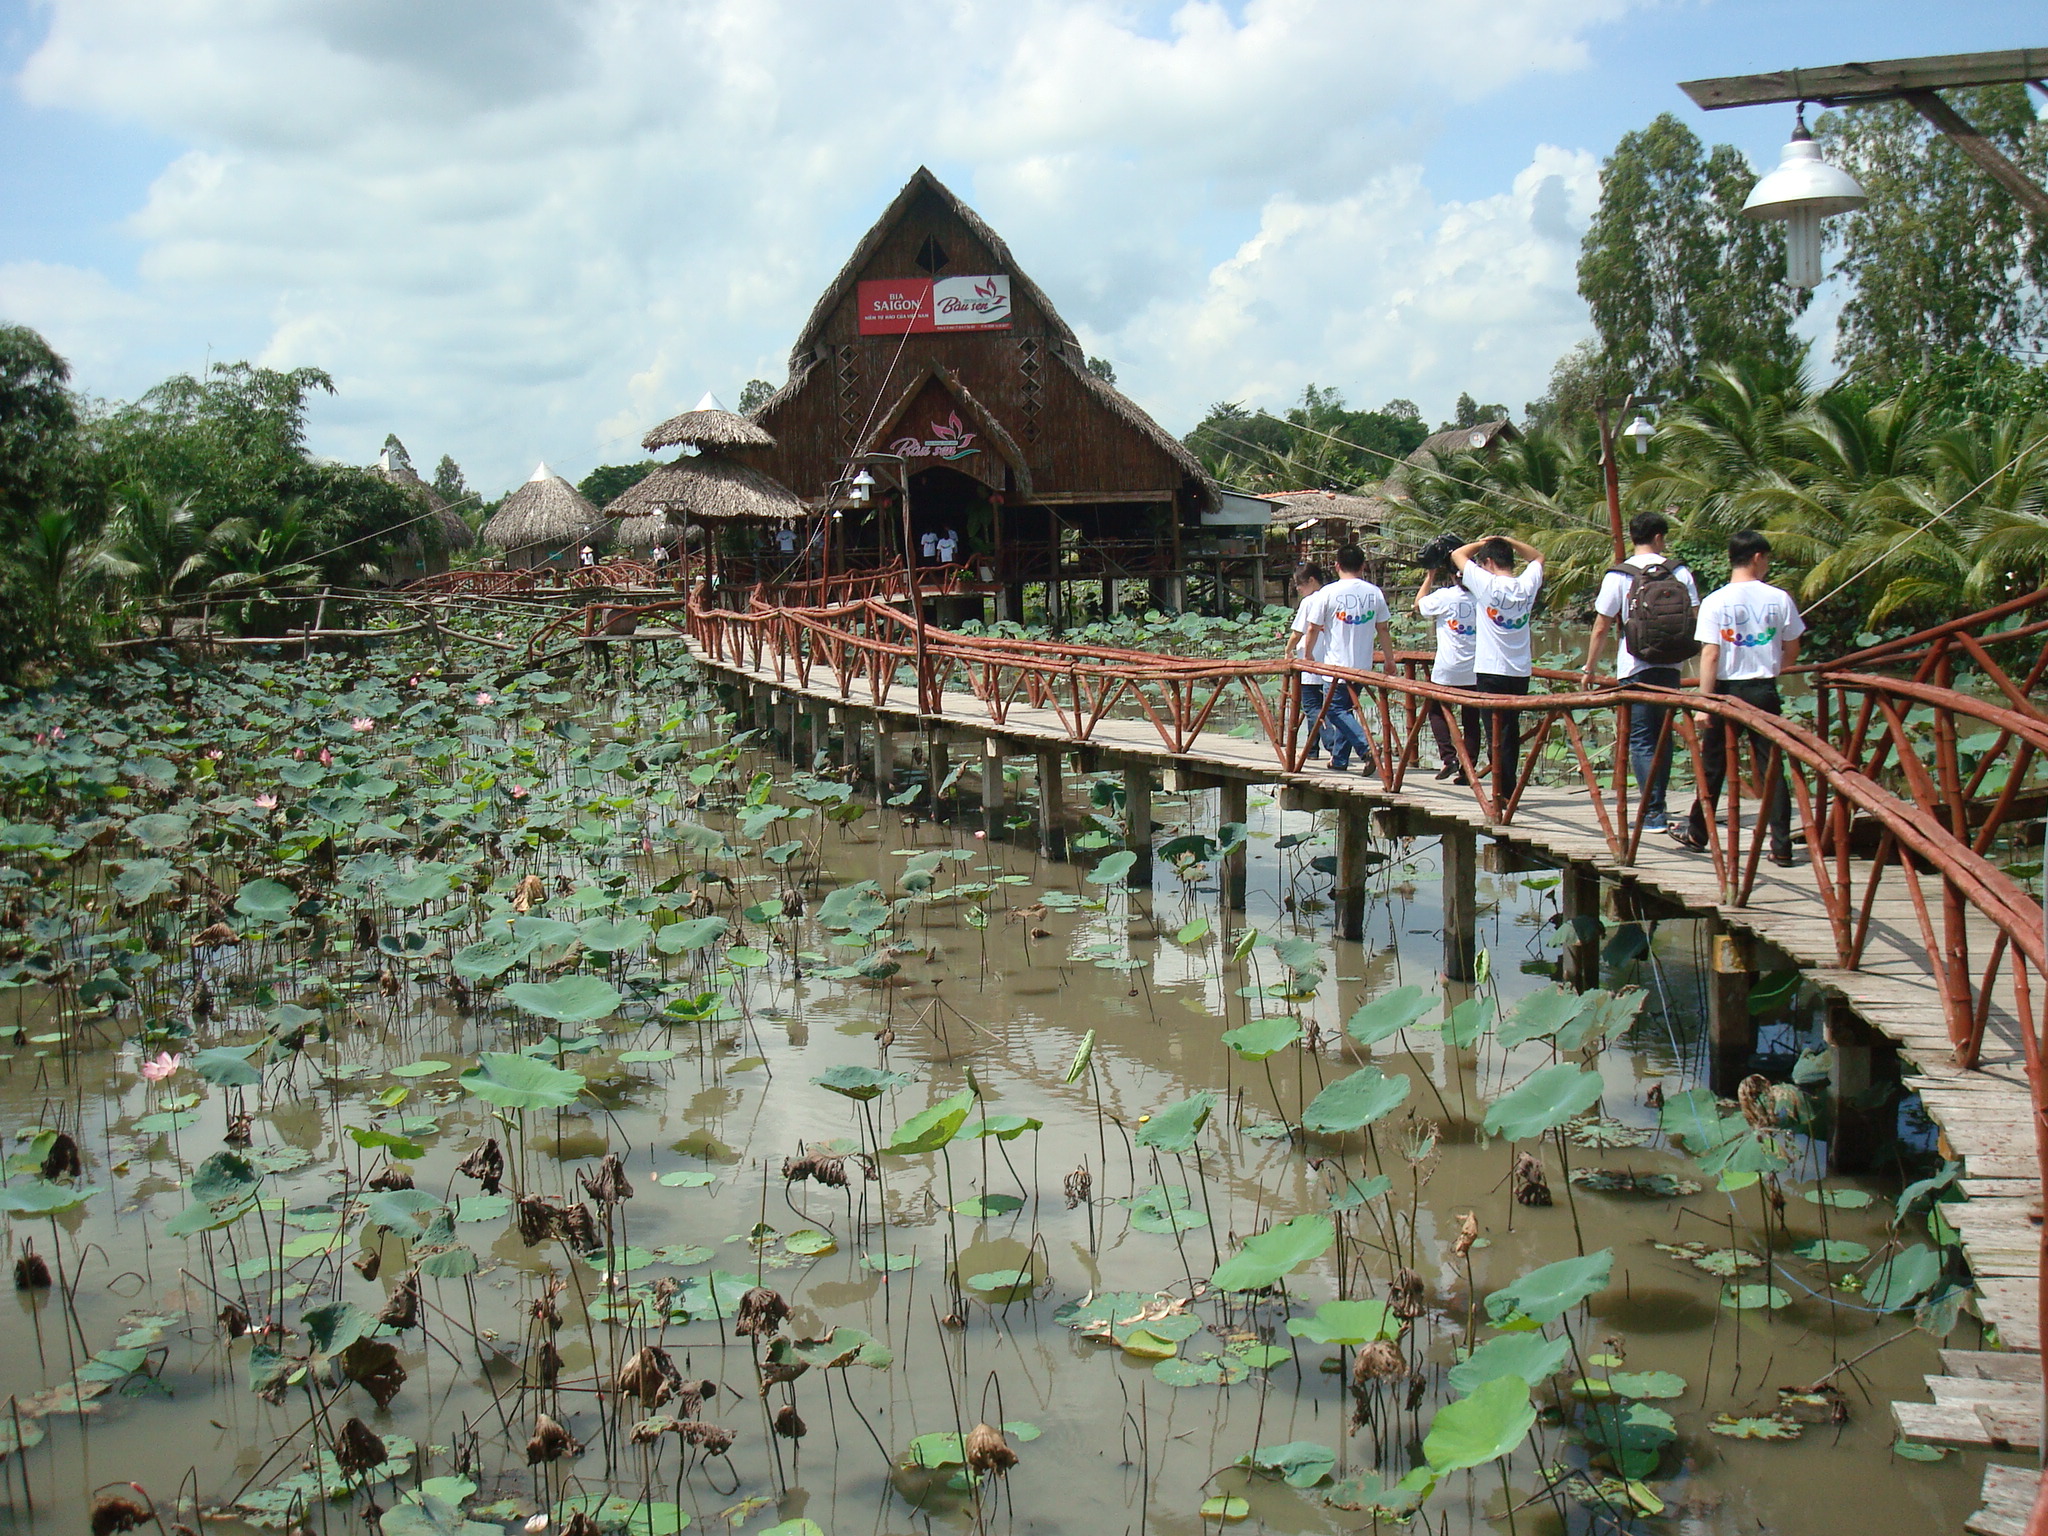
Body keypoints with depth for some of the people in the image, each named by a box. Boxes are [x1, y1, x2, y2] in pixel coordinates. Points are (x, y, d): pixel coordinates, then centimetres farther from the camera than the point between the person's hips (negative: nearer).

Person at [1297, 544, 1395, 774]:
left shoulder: (1328, 593, -8)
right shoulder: (1374, 593, 3)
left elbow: (1313, 629, -4)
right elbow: (1383, 629, 9)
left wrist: (1308, 655, 11)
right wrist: (1389, 660, 18)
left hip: (1337, 664, -5)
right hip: (1363, 665, 5)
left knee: (1336, 710, -3)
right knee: (1347, 709, 16)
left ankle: (1367, 749, -22)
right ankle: (1339, 759, 19)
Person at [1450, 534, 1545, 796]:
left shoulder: (1489, 585, -12)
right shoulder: (1527, 586, 2)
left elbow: (1458, 555, -1)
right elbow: (1538, 556, 23)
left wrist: (1481, 543, 13)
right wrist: (1506, 541, 15)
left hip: (1491, 672, -5)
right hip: (1521, 673, 5)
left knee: (1497, 734, -3)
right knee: (1511, 732, 14)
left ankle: (1505, 792, -6)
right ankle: (1509, 789, 21)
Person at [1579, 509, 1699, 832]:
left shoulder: (1619, 575, -5)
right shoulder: (1680, 572, 2)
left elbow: (1600, 628, -3)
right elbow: (1696, 620, 1)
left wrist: (1589, 669, 7)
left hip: (1635, 668, -3)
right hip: (1670, 667, 3)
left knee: (1641, 740, -1)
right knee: (1662, 736, 16)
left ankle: (1653, 813, -8)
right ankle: (1657, 806, 21)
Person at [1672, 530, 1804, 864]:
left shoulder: (1715, 602, -7)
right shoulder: (1779, 598, -2)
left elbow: (1710, 655, -11)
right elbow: (1792, 651, 6)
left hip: (1726, 690, -1)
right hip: (1764, 692, 1)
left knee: (1713, 766, 12)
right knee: (1771, 766, 3)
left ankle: (1697, 834, 25)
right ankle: (1781, 845, -1)